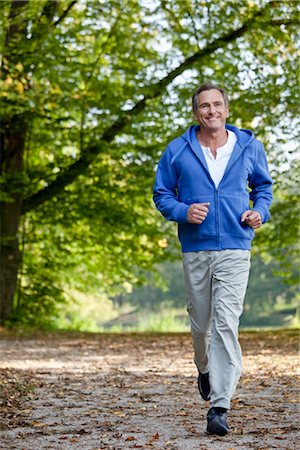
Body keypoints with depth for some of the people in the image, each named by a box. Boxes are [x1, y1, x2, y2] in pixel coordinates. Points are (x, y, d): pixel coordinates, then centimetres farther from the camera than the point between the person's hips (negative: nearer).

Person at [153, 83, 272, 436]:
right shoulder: (177, 151, 2)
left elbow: (263, 186, 19)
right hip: (195, 249, 2)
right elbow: (161, 194, 8)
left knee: (225, 323, -13)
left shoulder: (249, 146, 5)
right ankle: (205, 369, 45)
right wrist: (183, 211, -12)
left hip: (234, 250, -1)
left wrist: (260, 211, -1)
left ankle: (219, 408, -14)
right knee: (200, 323, 11)